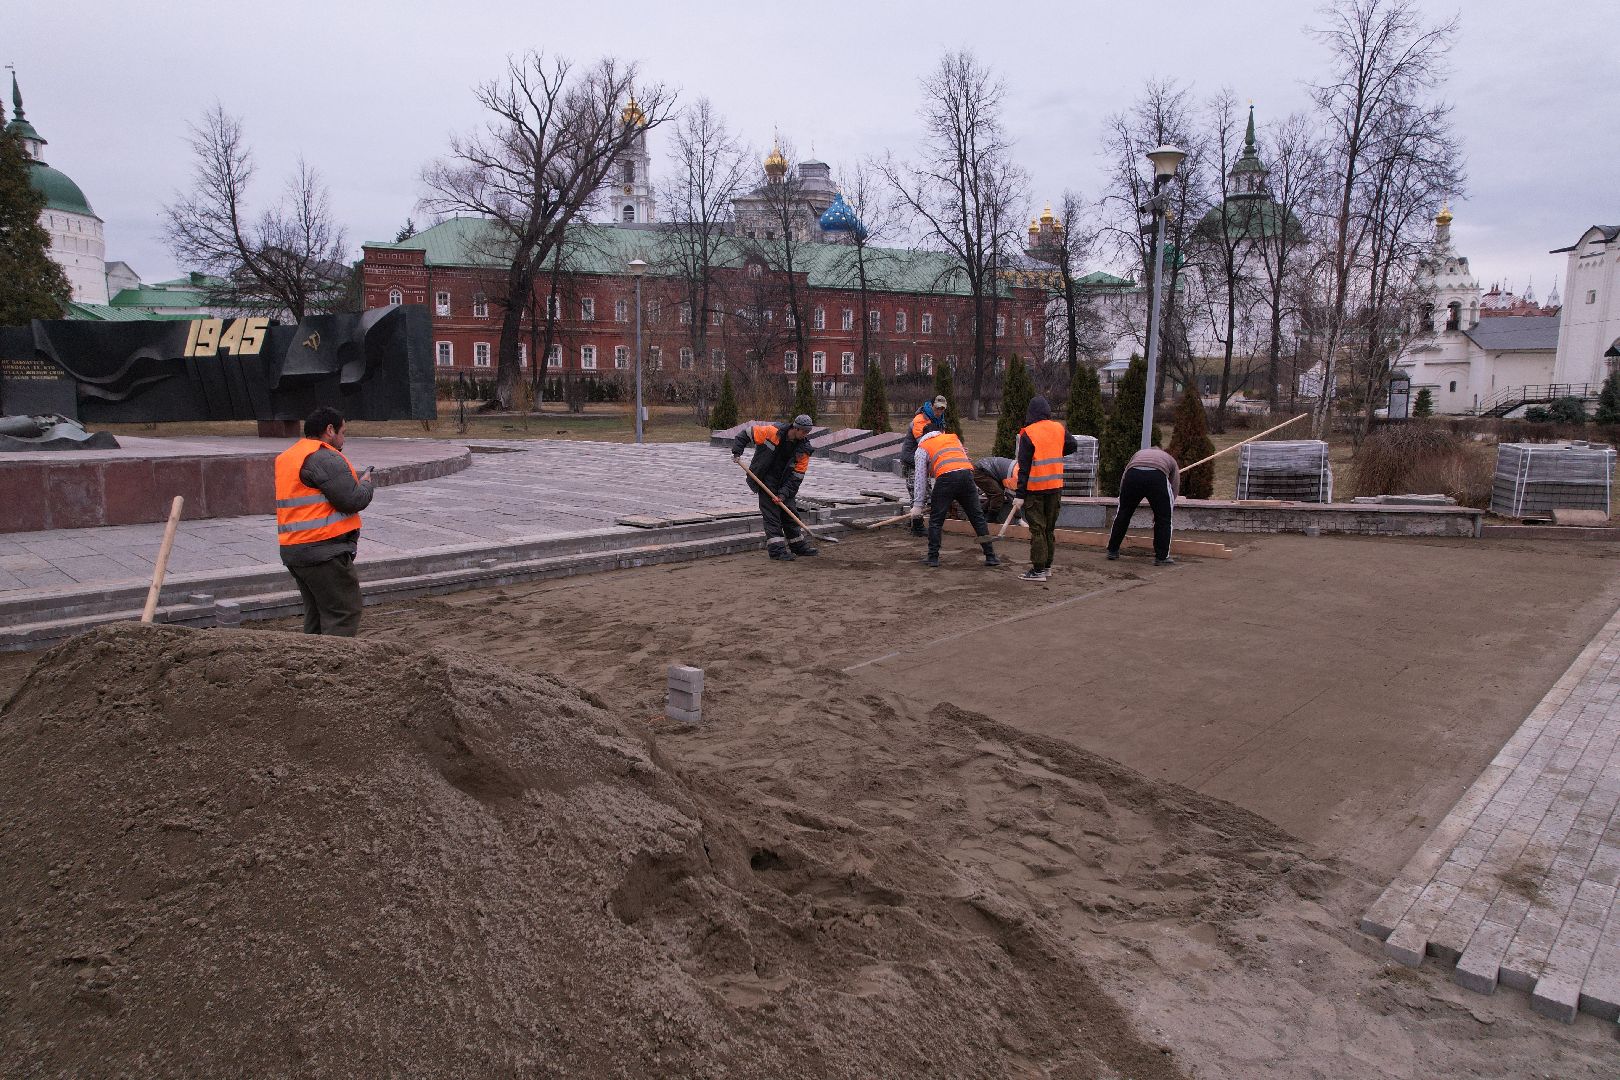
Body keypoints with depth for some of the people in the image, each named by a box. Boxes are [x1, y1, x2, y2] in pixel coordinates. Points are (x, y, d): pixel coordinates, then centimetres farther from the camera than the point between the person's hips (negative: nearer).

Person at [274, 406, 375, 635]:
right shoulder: (325, 458, -14)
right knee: (343, 615, -6)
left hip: (293, 551, 10)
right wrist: (366, 483, 2)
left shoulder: (287, 457, 19)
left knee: (316, 615, 17)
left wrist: (357, 479, 15)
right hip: (324, 551, -10)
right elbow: (353, 500, -19)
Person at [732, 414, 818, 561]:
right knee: (771, 512, -9)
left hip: (784, 481, 4)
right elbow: (746, 433, -8)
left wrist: (784, 493, -15)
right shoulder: (773, 431, -19)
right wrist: (737, 452, -15)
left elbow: (797, 475, -7)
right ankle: (776, 549, -9)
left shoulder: (804, 448, -8)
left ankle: (799, 545, 24)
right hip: (765, 479, -4)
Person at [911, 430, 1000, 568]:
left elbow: (921, 479, 12)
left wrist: (917, 505, 10)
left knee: (936, 520, 9)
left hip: (946, 477, -4)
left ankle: (933, 558, 10)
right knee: (977, 517, 11)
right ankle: (991, 556, 12)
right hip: (967, 473, 4)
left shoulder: (922, 449, 19)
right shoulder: (953, 437, 33)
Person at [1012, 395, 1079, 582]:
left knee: (1037, 529, -1)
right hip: (1055, 487, 5)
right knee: (1050, 528, 15)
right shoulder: (1059, 429, 1)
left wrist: (1020, 493, -10)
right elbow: (1073, 445, 14)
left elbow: (1024, 466, -13)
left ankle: (1038, 570, -1)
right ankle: (1047, 566, 22)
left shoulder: (1028, 434, -12)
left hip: (1035, 489, -5)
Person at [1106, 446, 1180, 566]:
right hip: (1157, 478, -2)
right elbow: (1173, 492, 36)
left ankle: (1112, 550, 29)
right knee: (1164, 517, 16)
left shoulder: (1138, 454, 39)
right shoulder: (1171, 461, 36)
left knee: (1123, 513, 20)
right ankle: (1162, 557, 17)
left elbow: (1123, 480, 33)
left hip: (1132, 475, 2)